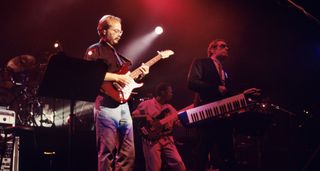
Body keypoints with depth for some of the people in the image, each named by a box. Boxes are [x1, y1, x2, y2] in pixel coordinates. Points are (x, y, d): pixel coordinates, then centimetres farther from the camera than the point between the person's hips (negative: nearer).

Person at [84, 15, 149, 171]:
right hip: (106, 105, -8)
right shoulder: (95, 50, 0)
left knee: (128, 152, 6)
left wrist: (139, 74, 10)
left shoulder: (117, 54, 25)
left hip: (123, 105, 8)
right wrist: (116, 77, -18)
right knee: (107, 152, -8)